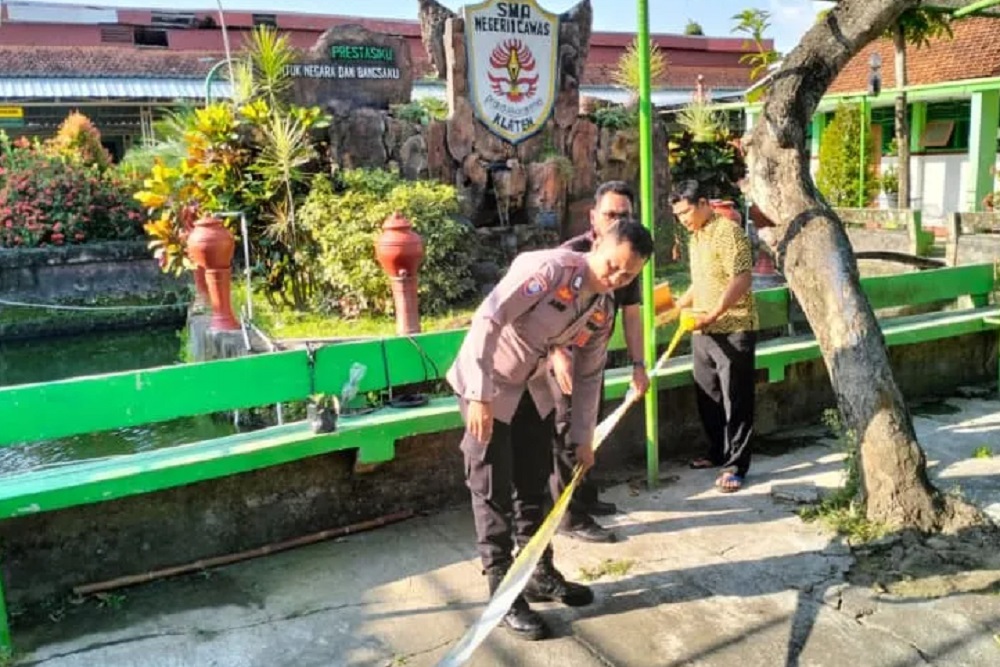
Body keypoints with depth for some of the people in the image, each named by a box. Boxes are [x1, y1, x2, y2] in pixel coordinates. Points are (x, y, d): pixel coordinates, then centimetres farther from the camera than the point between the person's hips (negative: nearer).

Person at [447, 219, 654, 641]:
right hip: (487, 384, -7)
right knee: (494, 491, -1)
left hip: (532, 390, 7)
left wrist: (583, 438, 9)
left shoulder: (604, 308, -2)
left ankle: (540, 574, 31)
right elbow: (487, 320, -29)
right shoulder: (549, 268, -25)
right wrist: (481, 395, -29)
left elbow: (588, 374, 8)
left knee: (534, 485, 14)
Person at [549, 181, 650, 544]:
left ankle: (585, 498, 37)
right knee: (568, 433, -5)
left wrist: (638, 365, 3)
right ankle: (571, 517, 5)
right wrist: (558, 354, -39)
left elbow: (631, 313, 5)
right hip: (563, 356, -8)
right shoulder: (572, 253, -21)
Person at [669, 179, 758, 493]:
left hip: (733, 330, -9)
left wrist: (713, 315, -25)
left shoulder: (727, 232, -13)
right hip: (703, 331, 9)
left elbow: (742, 279, -21)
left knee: (736, 400, -1)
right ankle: (718, 452, 30)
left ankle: (735, 466, 5)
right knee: (708, 396, 15)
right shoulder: (696, 236, 15)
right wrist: (677, 305, 18)